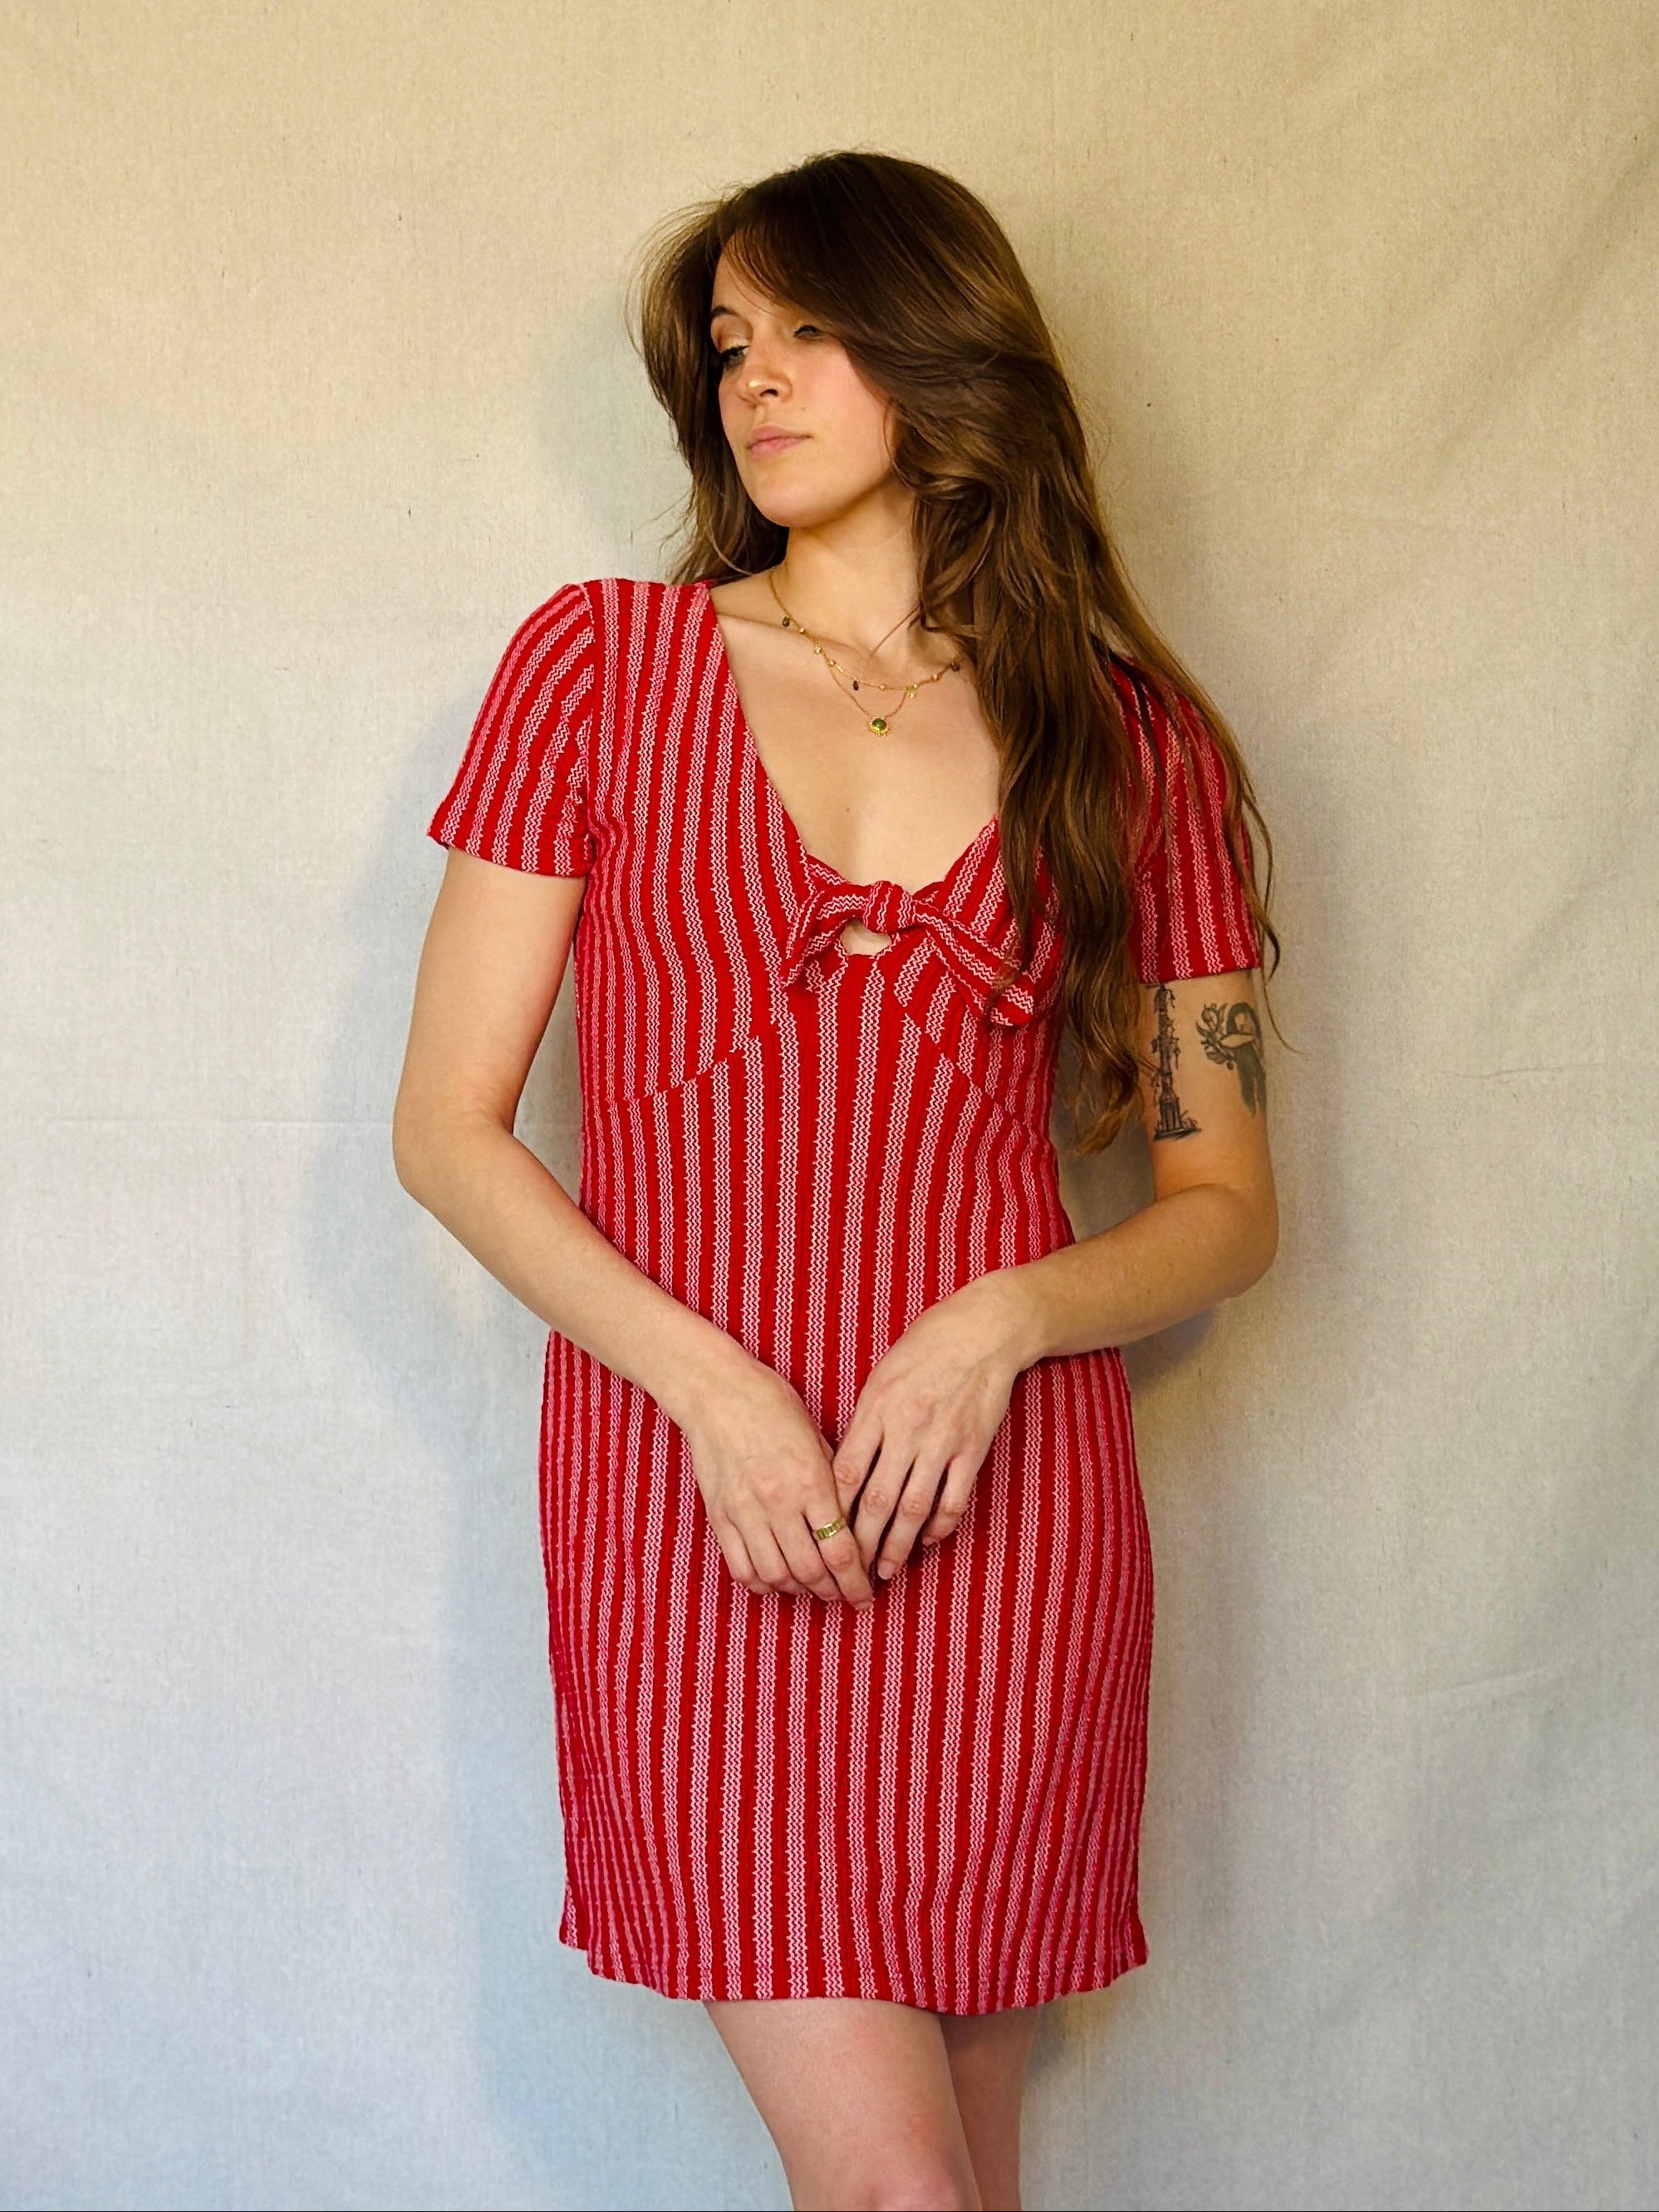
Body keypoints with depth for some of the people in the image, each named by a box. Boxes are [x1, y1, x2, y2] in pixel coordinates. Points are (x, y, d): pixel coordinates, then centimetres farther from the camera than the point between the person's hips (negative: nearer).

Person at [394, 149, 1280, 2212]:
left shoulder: (1133, 739, 7)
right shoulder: (599, 661, 5)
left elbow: (1225, 1206, 10)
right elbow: (445, 1128, 2)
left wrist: (1002, 1320, -10)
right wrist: (706, 1383, -11)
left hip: (1003, 1500, 2)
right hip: (686, 1493, -1)